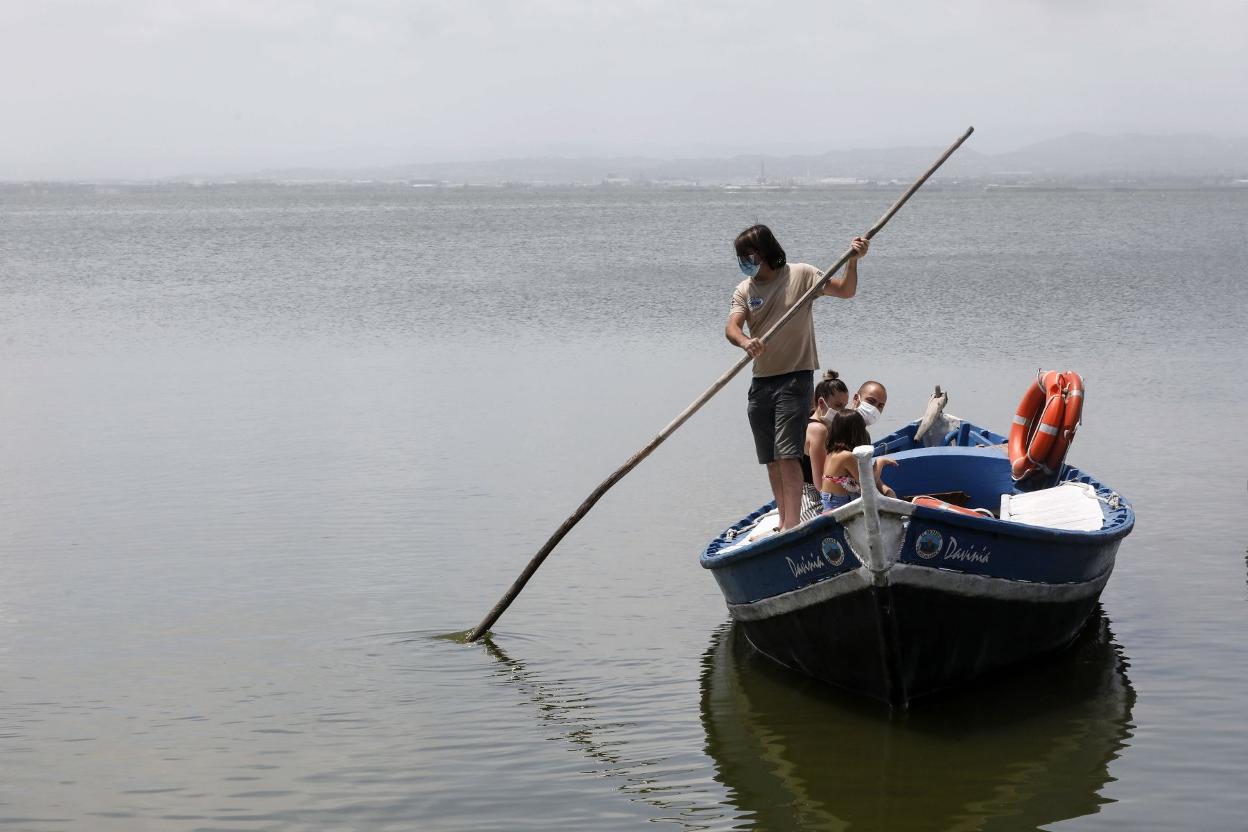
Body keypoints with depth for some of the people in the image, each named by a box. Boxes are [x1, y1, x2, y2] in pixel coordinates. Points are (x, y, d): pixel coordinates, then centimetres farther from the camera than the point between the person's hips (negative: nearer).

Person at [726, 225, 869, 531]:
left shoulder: (800, 275, -1)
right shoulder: (744, 290, 7)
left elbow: (845, 290, -4)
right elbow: (731, 328, -9)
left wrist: (853, 261, -21)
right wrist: (746, 342, -31)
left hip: (795, 377, -5)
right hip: (761, 381, 5)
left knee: (788, 454, -14)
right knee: (771, 459, 9)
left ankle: (792, 523, -16)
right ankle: (784, 521, 20)